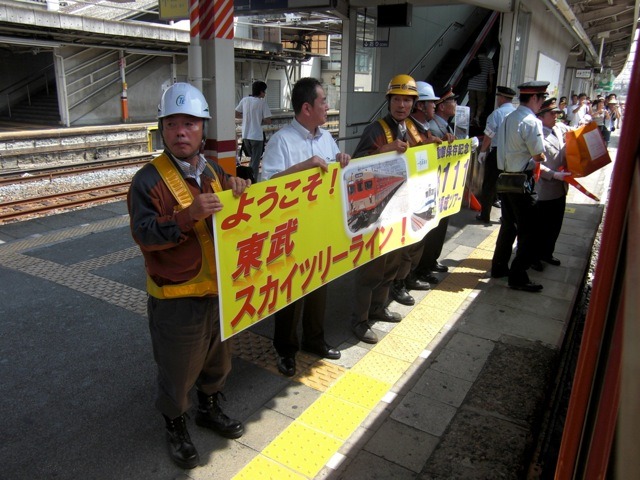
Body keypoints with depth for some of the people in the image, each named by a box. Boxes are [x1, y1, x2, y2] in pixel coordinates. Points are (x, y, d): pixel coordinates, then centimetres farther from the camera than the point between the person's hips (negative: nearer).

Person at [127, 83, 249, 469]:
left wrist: (238, 191, -7)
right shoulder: (149, 180, -15)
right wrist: (189, 215, -34)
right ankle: (176, 427, 37)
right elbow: (144, 234, -20)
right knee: (178, 368, 12)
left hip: (219, 290, 7)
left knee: (217, 357, 23)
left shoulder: (214, 172, 6)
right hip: (176, 299, -6)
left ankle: (210, 409, 48)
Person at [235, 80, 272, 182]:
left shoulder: (244, 100, 5)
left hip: (246, 135, 5)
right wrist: (260, 121, 7)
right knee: (255, 162, 3)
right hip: (257, 136, -5)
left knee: (252, 159, 22)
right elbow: (268, 121, -11)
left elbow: (236, 114, 12)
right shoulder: (262, 102, -8)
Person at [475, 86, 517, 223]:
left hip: (496, 152, -5)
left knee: (489, 185, 6)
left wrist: (482, 151, -2)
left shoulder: (497, 113, -12)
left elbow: (489, 135, -12)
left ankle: (485, 215, 11)